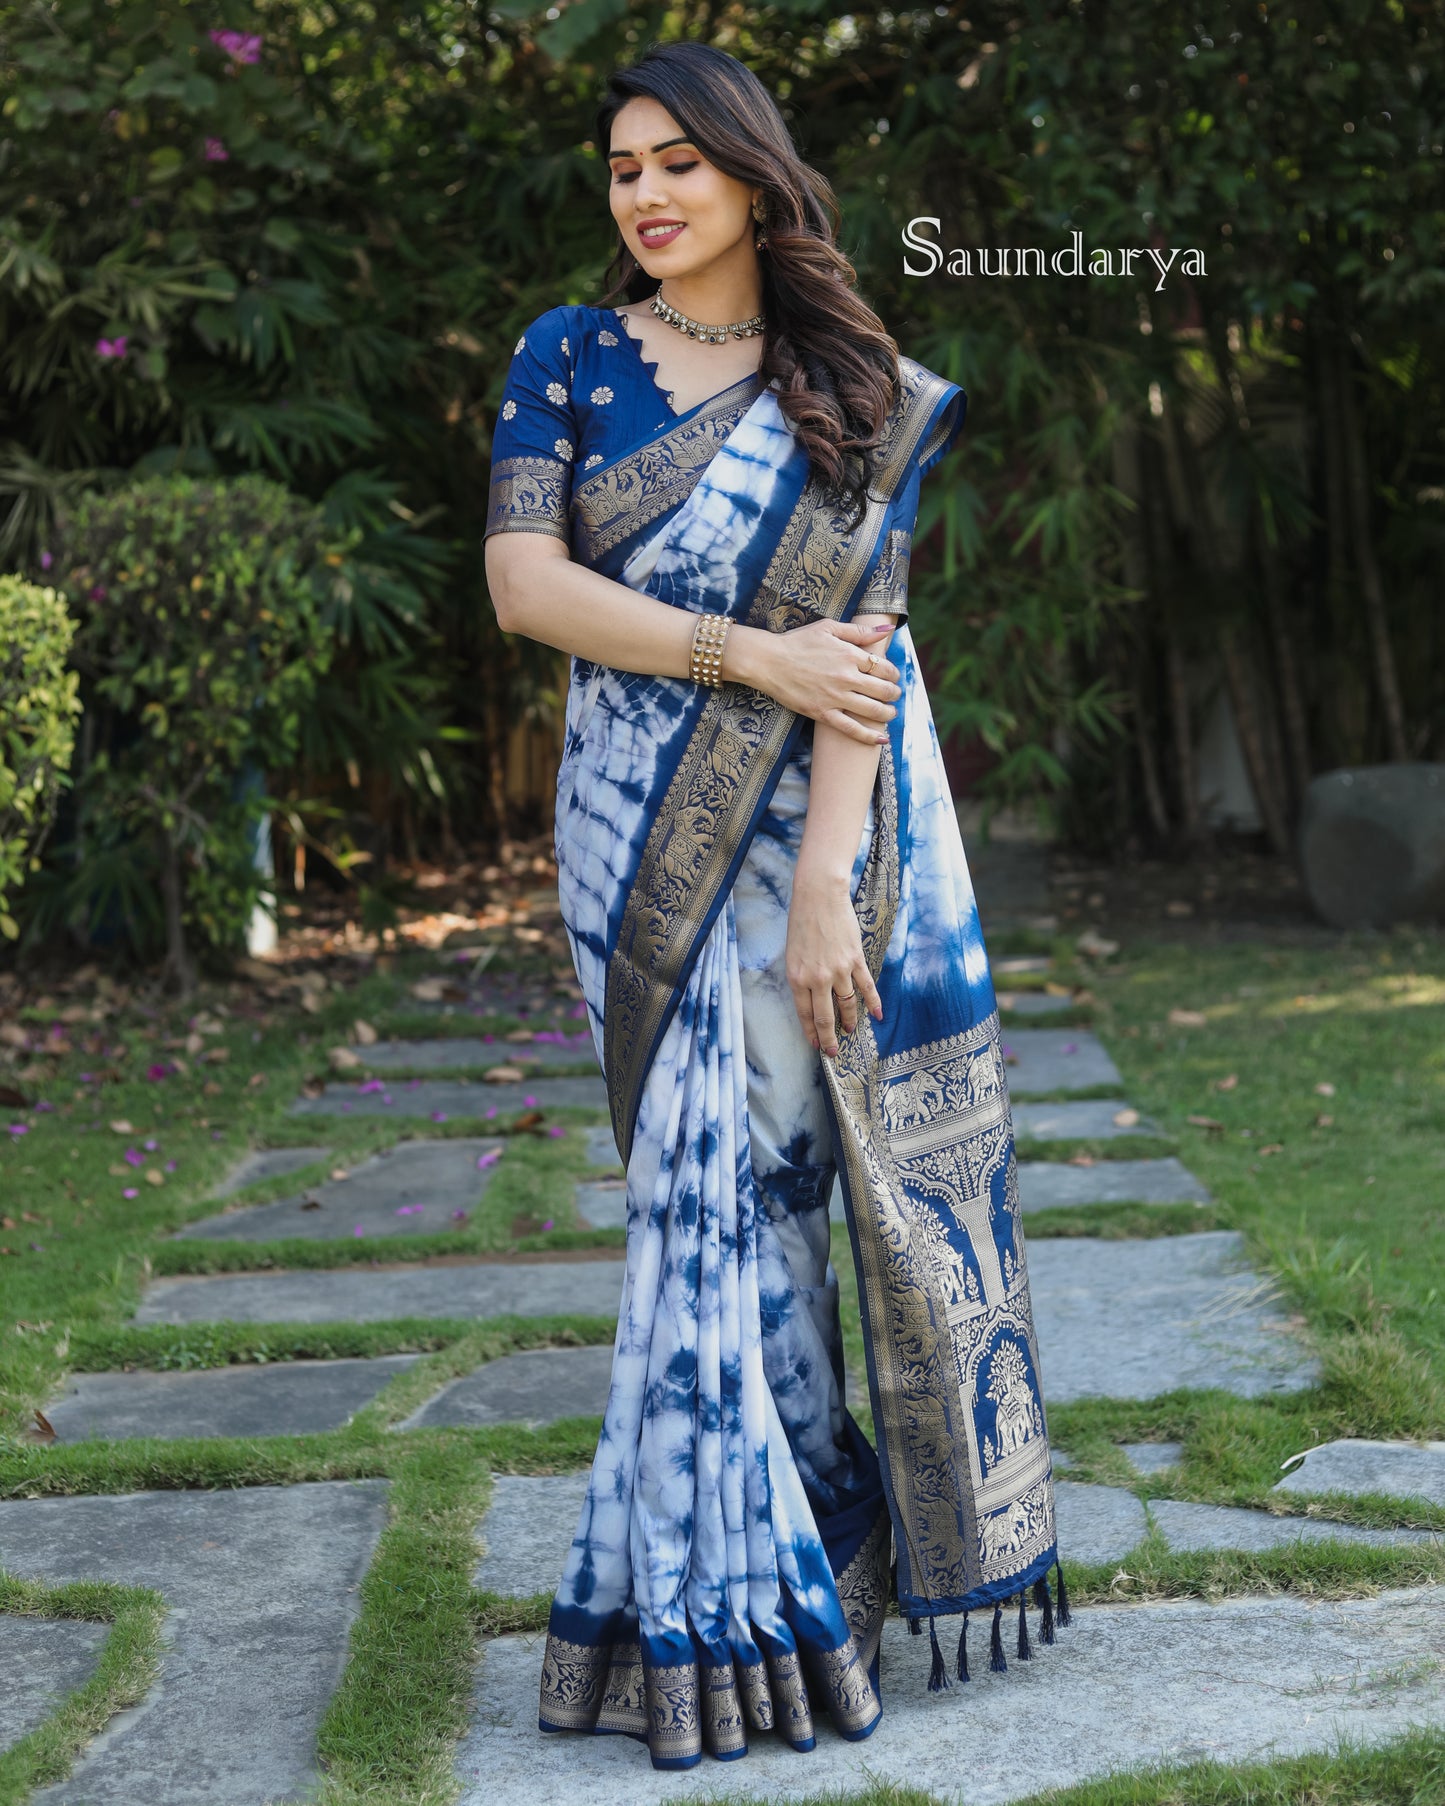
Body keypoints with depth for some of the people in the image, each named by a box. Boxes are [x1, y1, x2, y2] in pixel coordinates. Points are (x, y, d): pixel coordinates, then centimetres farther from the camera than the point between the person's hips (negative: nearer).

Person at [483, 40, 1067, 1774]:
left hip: (821, 824, -1)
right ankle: (784, 1572, 13)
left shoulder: (857, 394, 3)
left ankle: (706, 1597, 11)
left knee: (724, 1189, -1)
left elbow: (858, 634, -7)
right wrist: (753, 655, -14)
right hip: (647, 833, 1)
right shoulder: (568, 358, 7)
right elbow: (523, 580, -6)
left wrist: (826, 880, -17)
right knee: (727, 1188, 2)